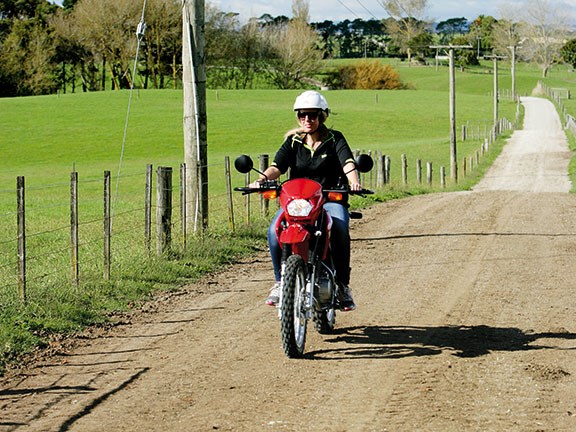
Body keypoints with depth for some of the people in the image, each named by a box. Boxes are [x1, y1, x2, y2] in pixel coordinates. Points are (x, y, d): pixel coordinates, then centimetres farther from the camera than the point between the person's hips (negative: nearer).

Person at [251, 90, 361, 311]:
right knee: (274, 231, -28)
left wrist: (354, 180, -35)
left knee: (340, 228, -34)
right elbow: (278, 165, -2)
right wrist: (262, 178, -25)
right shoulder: (293, 141, 12)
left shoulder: (334, 139, 5)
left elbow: (347, 162, -12)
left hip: (330, 198, -2)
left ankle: (342, 285, -21)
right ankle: (280, 281, -10)